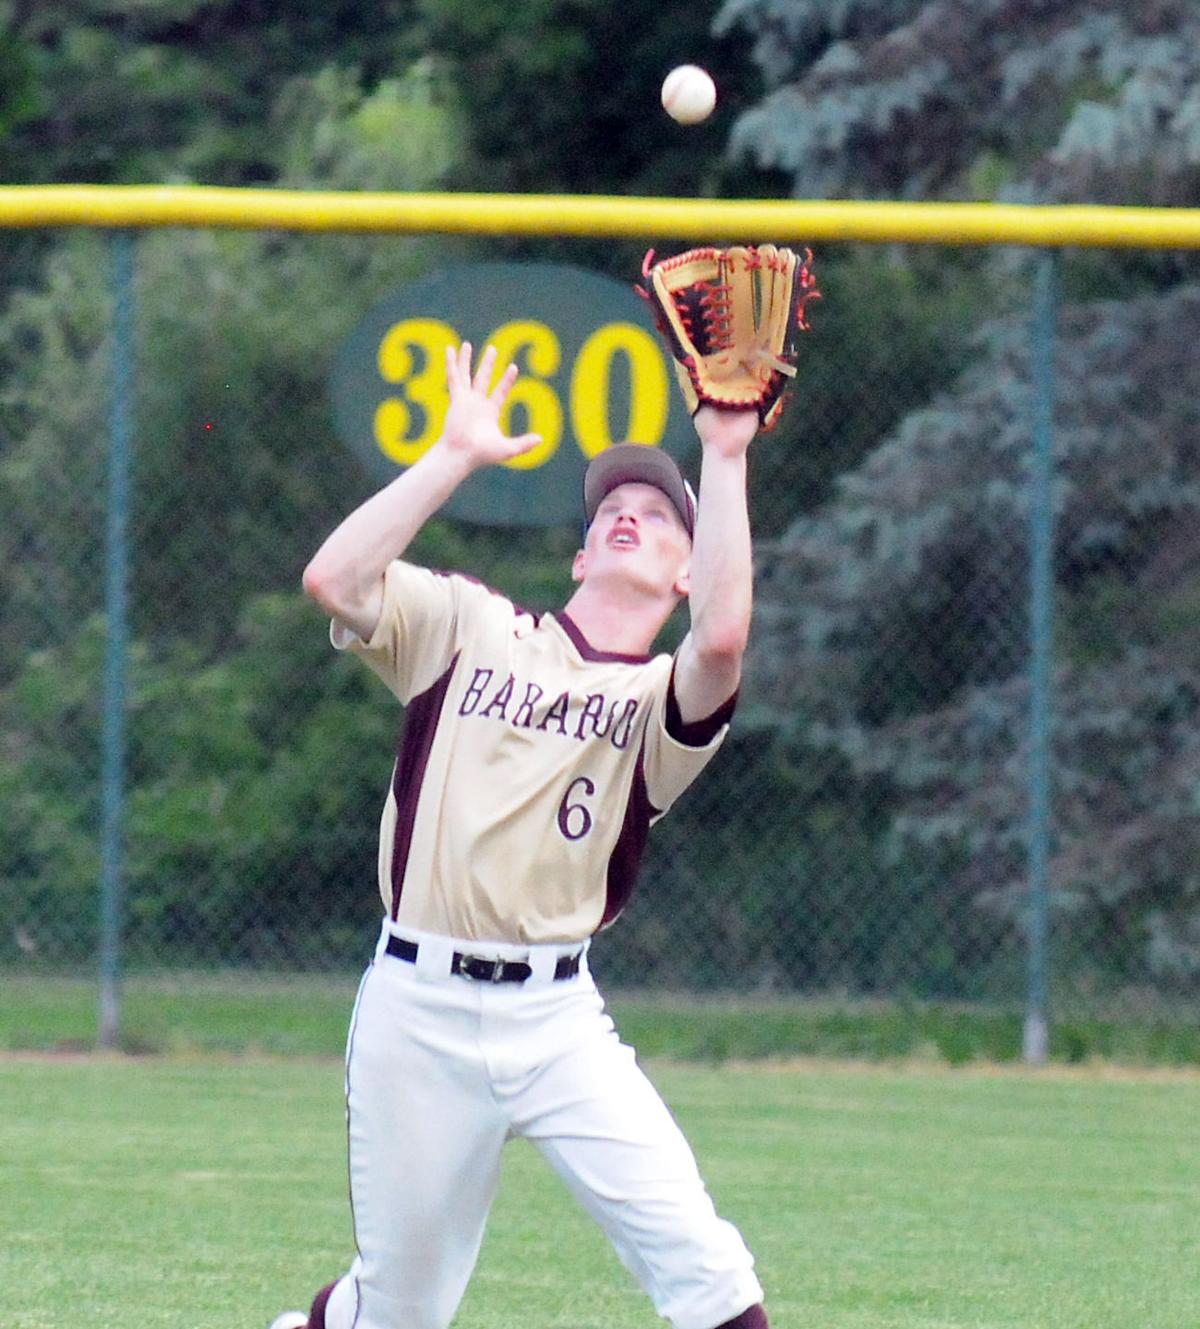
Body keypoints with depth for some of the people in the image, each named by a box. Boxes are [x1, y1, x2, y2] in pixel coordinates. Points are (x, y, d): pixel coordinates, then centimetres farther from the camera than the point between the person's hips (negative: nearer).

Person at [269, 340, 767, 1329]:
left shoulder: (666, 699, 6)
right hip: (416, 1011, 0)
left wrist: (724, 463, -15)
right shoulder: (468, 627, 9)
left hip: (555, 1018, 0)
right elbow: (332, 579, -8)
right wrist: (457, 456, -5)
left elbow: (723, 640, -18)